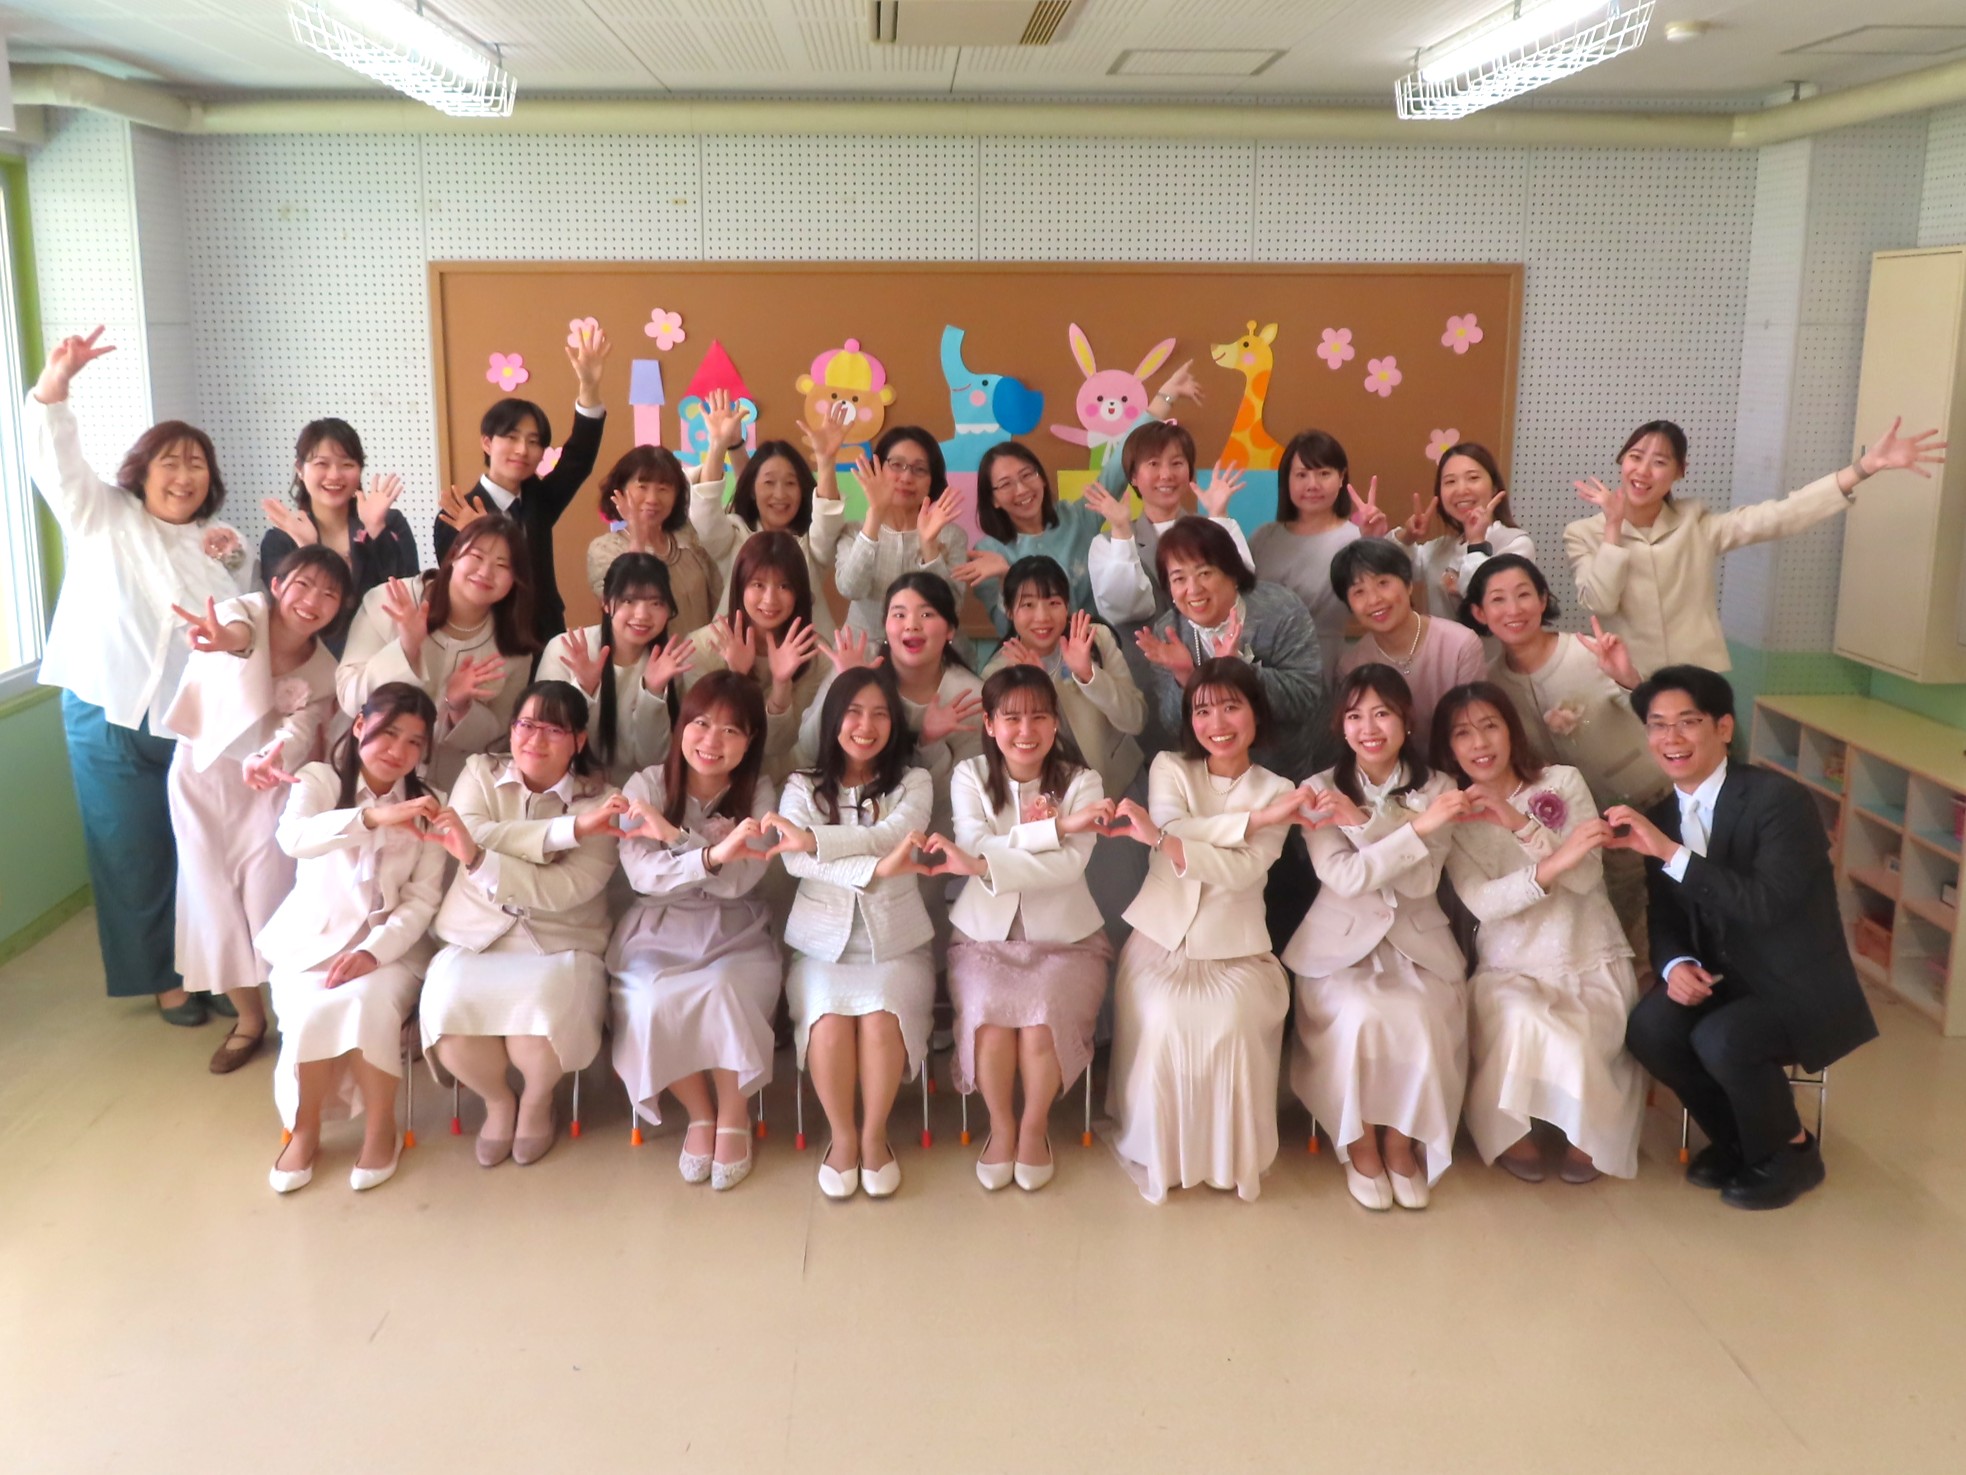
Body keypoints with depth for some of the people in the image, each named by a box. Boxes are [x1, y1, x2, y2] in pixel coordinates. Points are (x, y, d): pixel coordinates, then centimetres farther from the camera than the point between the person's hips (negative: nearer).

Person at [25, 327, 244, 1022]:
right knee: (135, 853, 6)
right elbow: (55, 458, -15)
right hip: (111, 718, -3)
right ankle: (161, 974, 21)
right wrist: (55, 384, -29)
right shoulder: (102, 517, 1)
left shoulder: (210, 547, 14)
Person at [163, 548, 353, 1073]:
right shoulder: (246, 611, -17)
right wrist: (233, 639, -69)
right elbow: (236, 626, -43)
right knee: (216, 897, 2)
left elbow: (301, 729, -21)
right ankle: (247, 1019, 18)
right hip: (204, 775, -1)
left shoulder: (323, 669, -7)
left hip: (267, 780, 1)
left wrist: (272, 757, -45)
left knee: (270, 896, -4)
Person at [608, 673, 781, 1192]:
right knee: (653, 1004, -30)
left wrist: (675, 834, -24)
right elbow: (641, 873, -17)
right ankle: (700, 1113, -2)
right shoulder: (646, 785, -2)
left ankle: (734, 1117, -6)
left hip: (735, 935, 0)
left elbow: (740, 879, -15)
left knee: (725, 993, -32)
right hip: (658, 934, 0)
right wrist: (712, 854, -33)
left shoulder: (758, 793, -2)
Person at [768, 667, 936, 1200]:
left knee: (881, 1018, -28)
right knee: (829, 1021, -27)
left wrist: (813, 840, -25)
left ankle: (875, 1134, -7)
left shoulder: (911, 782, 7)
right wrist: (876, 866, -26)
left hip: (895, 941, 0)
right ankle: (842, 1137, -6)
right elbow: (795, 860, -12)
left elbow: (894, 835, -15)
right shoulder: (803, 786, 6)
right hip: (823, 941, 0)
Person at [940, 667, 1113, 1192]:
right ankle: (1001, 1124, -3)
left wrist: (981, 865, -31)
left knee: (1044, 1017, -28)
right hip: (986, 933, 1)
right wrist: (1057, 826, -26)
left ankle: (1035, 1126, -1)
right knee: (991, 1014, -28)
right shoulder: (970, 777, 0)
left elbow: (1071, 864, -19)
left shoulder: (1081, 782, -4)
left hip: (1065, 937, 0)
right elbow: (977, 848, -17)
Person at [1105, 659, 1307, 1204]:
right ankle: (1160, 1152, -8)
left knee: (1232, 1019, -30)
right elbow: (1175, 828, -15)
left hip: (1235, 947, 0)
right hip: (1162, 936, 0)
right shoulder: (1169, 769, 7)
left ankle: (1232, 1154, -7)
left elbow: (1244, 870, -15)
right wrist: (1251, 820, -18)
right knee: (1162, 1018, -29)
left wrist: (1157, 838, -26)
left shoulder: (1277, 791, 3)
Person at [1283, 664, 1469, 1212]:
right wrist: (1417, 827, -25)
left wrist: (1364, 822, -22)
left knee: (1420, 1021, -27)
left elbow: (1421, 881, -11)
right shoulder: (1320, 790, -2)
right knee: (1360, 1017, -30)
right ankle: (1359, 1144, -6)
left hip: (1416, 942, 1)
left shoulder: (1436, 789, 1)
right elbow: (1344, 877, -15)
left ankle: (1402, 1143, -1)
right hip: (1342, 941, -1)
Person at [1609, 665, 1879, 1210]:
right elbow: (1665, 917, 9)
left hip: (1800, 990, -6)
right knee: (1648, 1027, -22)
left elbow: (1767, 905, -29)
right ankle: (1736, 1139, 6)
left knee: (1720, 1039, -31)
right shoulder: (1659, 817, 3)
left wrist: (1670, 852, -33)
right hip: (1722, 981, 6)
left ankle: (1791, 1152, 0)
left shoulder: (1779, 798, -18)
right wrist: (1676, 965, -14)